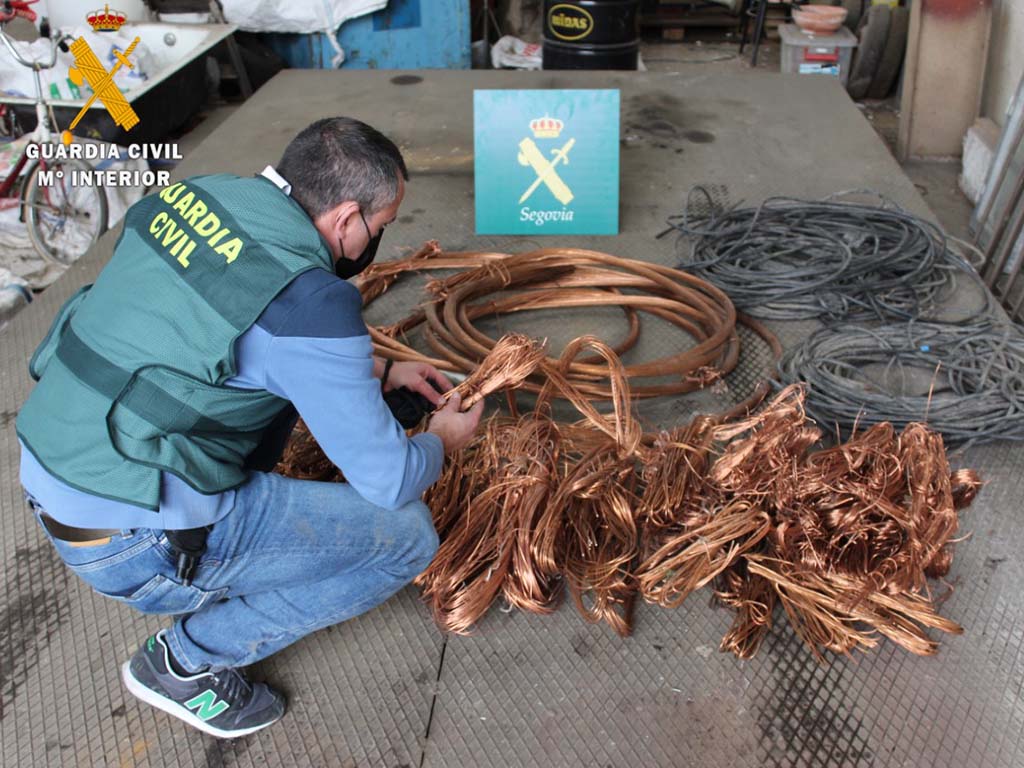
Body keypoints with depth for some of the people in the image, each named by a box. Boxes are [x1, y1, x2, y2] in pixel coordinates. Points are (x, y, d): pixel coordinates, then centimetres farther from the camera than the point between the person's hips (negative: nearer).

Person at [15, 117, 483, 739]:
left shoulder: (197, 195, 1)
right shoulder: (307, 302, -23)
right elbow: (389, 480, -13)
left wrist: (380, 372, 20)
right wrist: (442, 440, 8)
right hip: (133, 546, -8)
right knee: (408, 534, -2)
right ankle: (189, 661, 7)